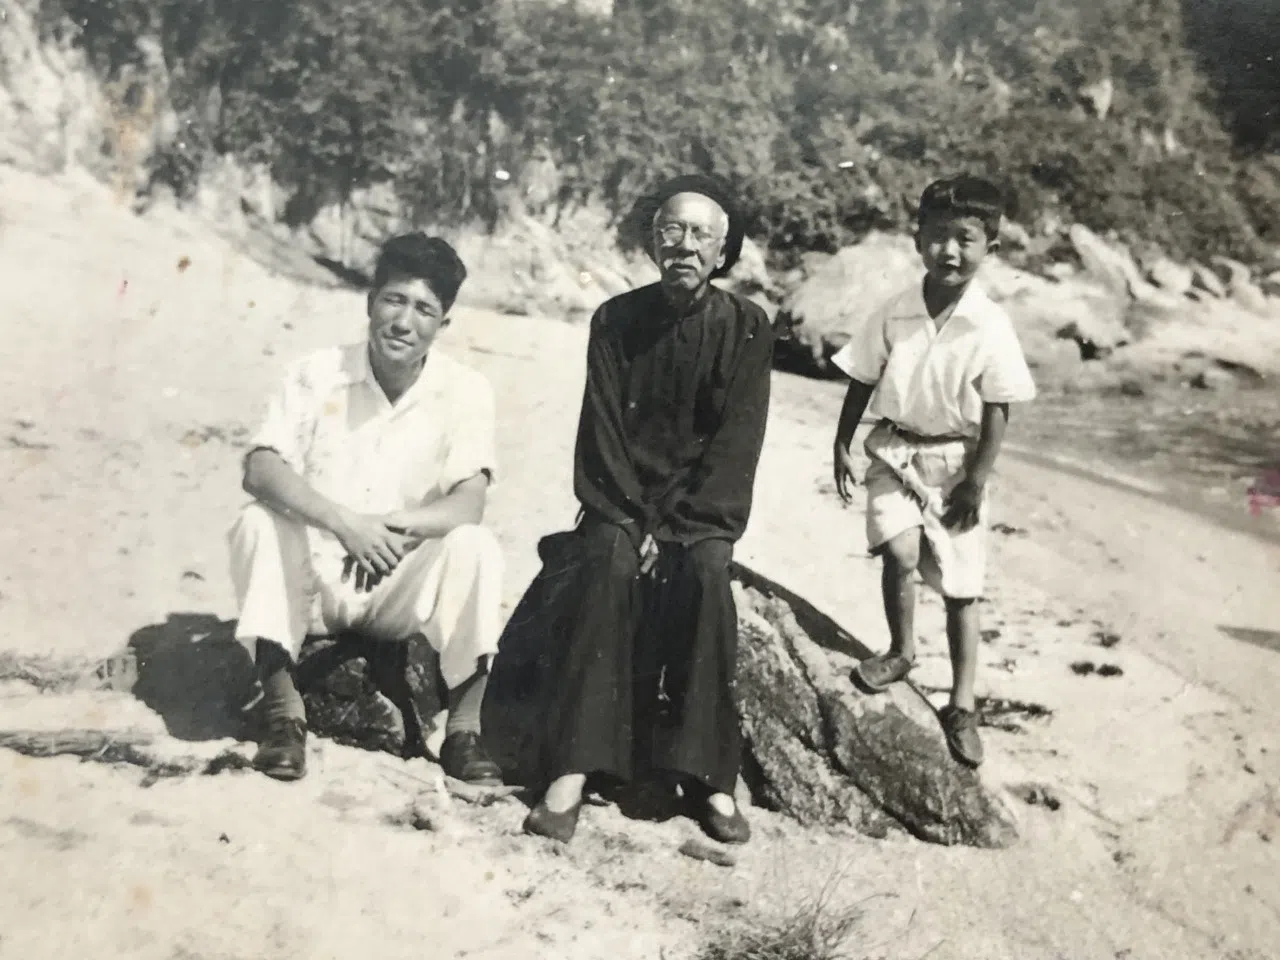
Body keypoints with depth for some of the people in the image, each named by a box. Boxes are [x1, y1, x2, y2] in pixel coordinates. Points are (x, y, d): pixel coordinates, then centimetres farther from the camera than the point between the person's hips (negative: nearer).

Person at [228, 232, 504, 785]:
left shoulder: (465, 392, -7)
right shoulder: (317, 375, -6)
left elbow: (468, 505, -16)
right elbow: (259, 470, -18)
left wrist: (391, 526, -36)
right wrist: (342, 521, -36)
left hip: (401, 594, 0)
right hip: (314, 576, 1)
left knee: (473, 547, -27)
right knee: (258, 524, -27)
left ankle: (464, 729, -19)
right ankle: (282, 712, -20)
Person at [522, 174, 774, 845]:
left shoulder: (746, 327, -1)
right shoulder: (616, 320, 2)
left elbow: (736, 442, -7)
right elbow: (602, 431, -2)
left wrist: (675, 524, -17)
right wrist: (635, 522, -14)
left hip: (703, 506, 0)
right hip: (623, 499, 1)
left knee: (705, 573, -31)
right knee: (610, 565, -30)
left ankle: (706, 773, -26)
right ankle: (573, 770, -32)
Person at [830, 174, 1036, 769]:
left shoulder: (991, 327, -12)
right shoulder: (894, 316, -6)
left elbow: (997, 409, -8)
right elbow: (862, 383, 4)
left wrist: (977, 478, -10)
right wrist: (842, 445, 2)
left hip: (956, 461, -1)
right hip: (896, 451, 1)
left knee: (960, 585, 6)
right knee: (900, 550, -20)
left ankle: (962, 705, 19)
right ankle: (901, 651, 9)